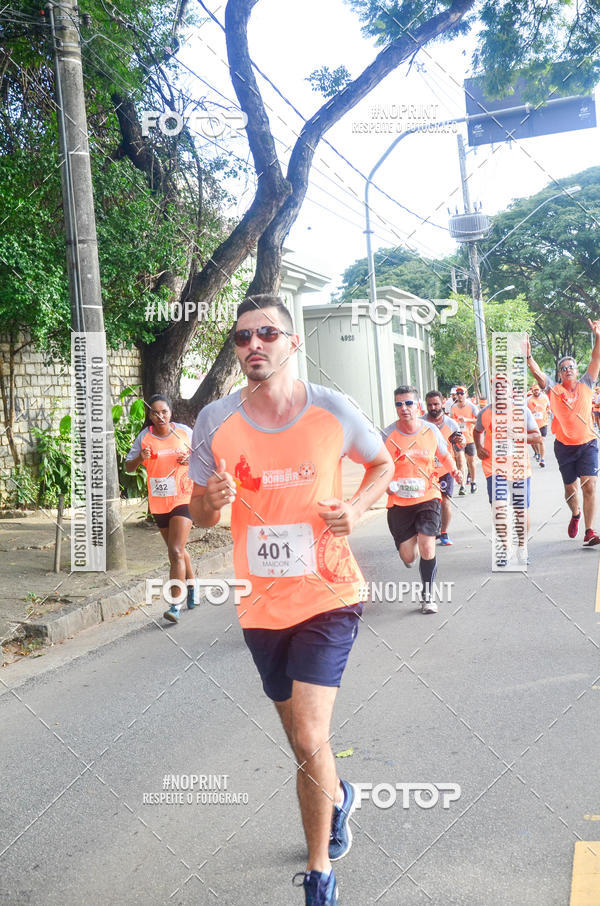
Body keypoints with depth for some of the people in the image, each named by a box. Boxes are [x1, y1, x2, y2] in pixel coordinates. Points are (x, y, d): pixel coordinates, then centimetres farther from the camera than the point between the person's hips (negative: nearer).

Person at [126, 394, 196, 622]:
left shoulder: (184, 432, -4)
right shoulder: (144, 437, -2)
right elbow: (128, 467, -1)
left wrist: (191, 459, -12)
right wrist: (140, 458, -22)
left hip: (183, 498, -3)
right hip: (158, 503, 3)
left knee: (176, 552, -14)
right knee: (177, 550, 19)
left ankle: (175, 604, -11)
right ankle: (191, 585, 43)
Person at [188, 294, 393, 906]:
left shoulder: (333, 411, -8)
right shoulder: (215, 421, -5)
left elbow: (383, 465, 10)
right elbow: (200, 514, 5)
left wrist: (358, 505, -10)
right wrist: (213, 500, -19)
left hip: (327, 594, -3)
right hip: (262, 603, 3)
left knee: (309, 741, -13)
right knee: (303, 739, 19)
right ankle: (337, 796, 54)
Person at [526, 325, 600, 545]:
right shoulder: (554, 389, 3)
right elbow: (537, 373, -9)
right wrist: (528, 356, -23)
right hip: (564, 446, 0)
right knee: (570, 489, 10)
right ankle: (575, 514, 42)